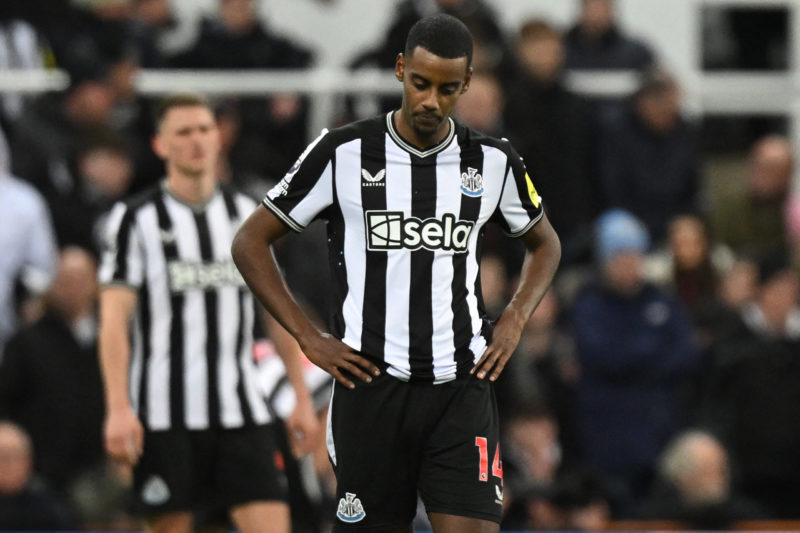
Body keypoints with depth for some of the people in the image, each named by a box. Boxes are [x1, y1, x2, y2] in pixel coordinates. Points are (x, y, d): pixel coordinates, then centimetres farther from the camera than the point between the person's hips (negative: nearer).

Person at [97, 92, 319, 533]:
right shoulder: (136, 220, -2)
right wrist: (118, 409, -17)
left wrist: (302, 397, 13)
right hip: (164, 414, -3)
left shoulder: (247, 215, 12)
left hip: (241, 411, 3)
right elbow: (113, 320, -7)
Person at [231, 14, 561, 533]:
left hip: (462, 388, 1)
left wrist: (514, 321, 8)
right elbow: (251, 242, 5)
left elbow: (544, 243, 25)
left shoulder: (495, 162, 6)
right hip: (372, 386, -1)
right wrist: (310, 338, -2)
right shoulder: (342, 153, -1)